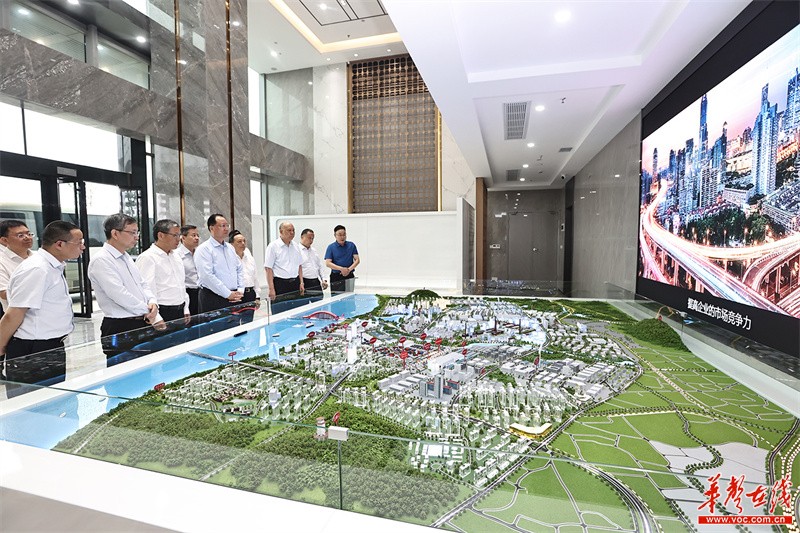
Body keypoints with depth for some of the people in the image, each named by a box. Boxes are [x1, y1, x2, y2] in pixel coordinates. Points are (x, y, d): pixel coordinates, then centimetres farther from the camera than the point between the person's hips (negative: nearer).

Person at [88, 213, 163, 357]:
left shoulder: (126, 257, 14)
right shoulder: (101, 260, -13)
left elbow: (143, 284, 17)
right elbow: (119, 294, -20)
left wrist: (152, 302, -3)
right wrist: (148, 311, -11)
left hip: (141, 324, 8)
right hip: (119, 328, -8)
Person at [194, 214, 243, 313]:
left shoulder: (230, 248, 15)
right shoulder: (204, 249, -7)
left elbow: (239, 270, 18)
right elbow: (207, 276, -16)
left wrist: (240, 291, 3)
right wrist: (228, 294, -15)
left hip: (234, 298, 6)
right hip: (212, 300, -6)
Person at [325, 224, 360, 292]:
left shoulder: (351, 245, 6)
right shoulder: (331, 247, 0)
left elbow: (357, 260, 3)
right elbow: (328, 263, -6)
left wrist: (349, 269, -14)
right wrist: (341, 268, -18)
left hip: (349, 276, 2)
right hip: (336, 277, -2)